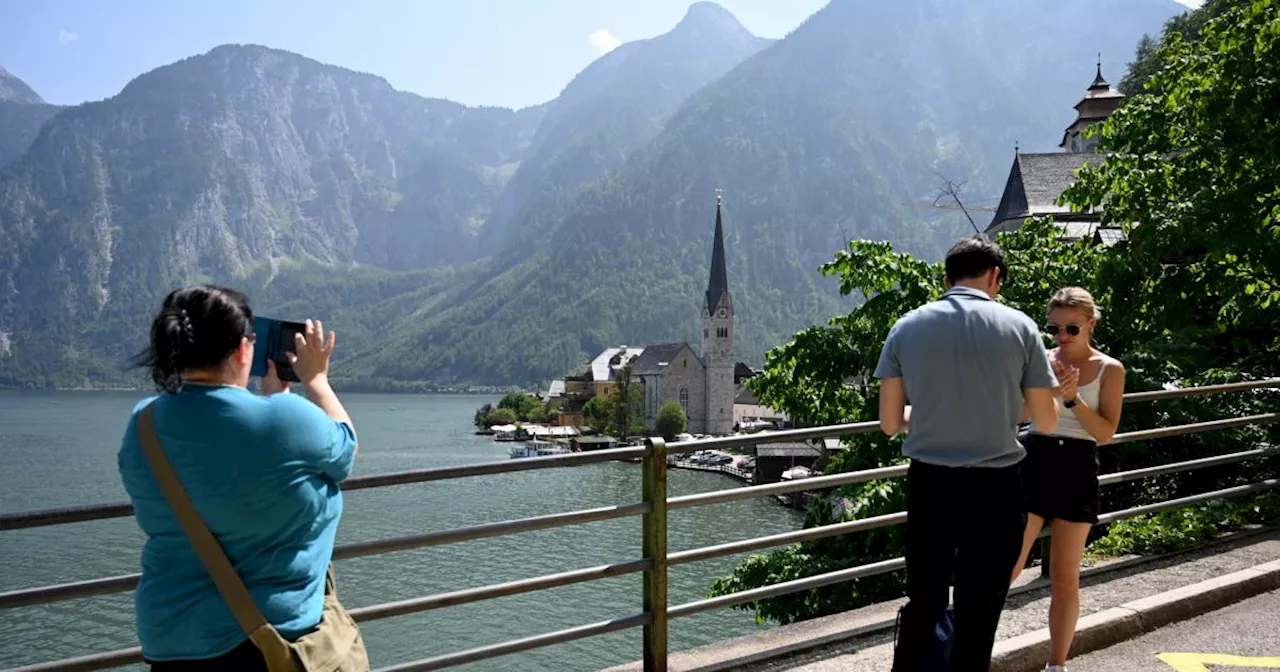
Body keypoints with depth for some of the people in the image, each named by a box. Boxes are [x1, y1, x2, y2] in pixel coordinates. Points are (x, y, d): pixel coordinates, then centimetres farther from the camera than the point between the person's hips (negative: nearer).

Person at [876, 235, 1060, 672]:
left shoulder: (906, 327, 0)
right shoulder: (1018, 326, -4)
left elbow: (890, 423, 1)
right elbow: (1046, 423, 1)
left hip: (928, 484, 2)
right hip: (993, 488, -2)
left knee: (922, 602, 17)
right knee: (977, 615, 10)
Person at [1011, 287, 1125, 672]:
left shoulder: (1109, 370, 1)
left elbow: (1106, 433, -5)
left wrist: (1073, 398, -18)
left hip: (1077, 470, 0)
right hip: (1033, 463, 0)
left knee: (1065, 578, 7)